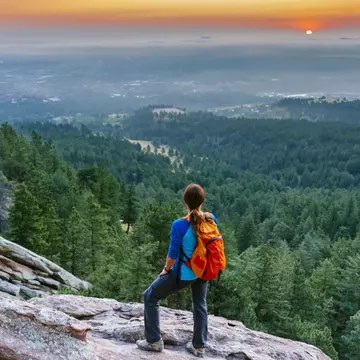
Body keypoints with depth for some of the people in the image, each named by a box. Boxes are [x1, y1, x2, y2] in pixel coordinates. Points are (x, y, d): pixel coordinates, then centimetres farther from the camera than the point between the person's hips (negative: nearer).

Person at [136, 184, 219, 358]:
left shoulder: (179, 225, -27)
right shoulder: (211, 220, -11)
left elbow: (173, 256, -20)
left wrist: (166, 269, 0)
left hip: (184, 274, -5)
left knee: (150, 297, 15)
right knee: (200, 305, 26)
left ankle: (154, 341, 22)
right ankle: (199, 346, 38)